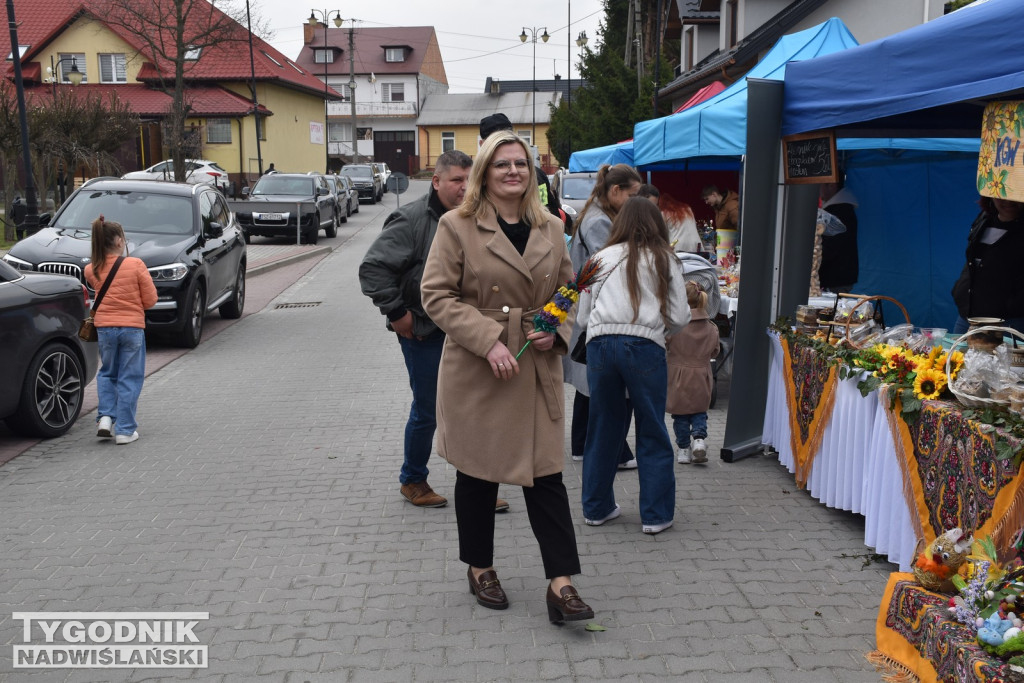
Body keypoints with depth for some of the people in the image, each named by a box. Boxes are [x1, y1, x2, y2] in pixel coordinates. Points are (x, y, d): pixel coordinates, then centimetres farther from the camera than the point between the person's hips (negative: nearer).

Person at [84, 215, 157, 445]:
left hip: (104, 327, 3)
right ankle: (124, 430, 7)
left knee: (107, 374, 23)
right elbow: (150, 299, -5)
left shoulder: (92, 270, -1)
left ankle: (105, 416, 8)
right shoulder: (135, 265, -10)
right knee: (129, 379, 6)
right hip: (132, 327, -3)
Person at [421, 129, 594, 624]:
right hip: (475, 371, -3)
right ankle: (480, 569, 31)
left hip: (537, 371, 3)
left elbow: (568, 291, 17)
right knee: (477, 472, 10)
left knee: (545, 472, 2)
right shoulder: (457, 226, -4)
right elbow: (437, 295, -9)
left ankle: (561, 583, 9)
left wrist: (556, 332, -4)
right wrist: (489, 341, -18)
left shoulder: (550, 229, 9)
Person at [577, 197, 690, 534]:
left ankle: (596, 508, 25)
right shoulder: (663, 260, 11)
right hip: (645, 345, -2)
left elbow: (583, 317, 15)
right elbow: (679, 317, 7)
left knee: (603, 430, 14)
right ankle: (655, 515, 15)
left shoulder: (601, 258, 15)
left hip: (600, 342, 2)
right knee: (652, 433, 9)